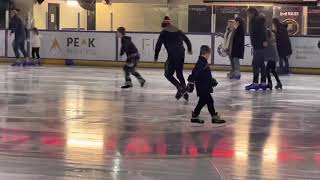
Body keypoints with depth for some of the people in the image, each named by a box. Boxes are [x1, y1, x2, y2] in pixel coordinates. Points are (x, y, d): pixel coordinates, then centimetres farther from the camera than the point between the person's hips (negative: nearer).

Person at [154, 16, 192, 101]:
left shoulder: (164, 32, 1)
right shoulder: (178, 31, 17)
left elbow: (158, 45, -3)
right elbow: (187, 40, 28)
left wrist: (156, 57, 3)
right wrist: (189, 49, 46)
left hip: (172, 56, -6)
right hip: (181, 55, 6)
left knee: (168, 74, 0)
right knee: (179, 74, 18)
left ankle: (180, 88, -16)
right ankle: (184, 92, 15)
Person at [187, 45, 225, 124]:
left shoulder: (204, 62, 13)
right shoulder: (200, 63, -19)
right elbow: (194, 74, -25)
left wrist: (212, 80, 34)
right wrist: (191, 83, -28)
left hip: (205, 87, 10)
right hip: (202, 87, -10)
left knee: (203, 101, 13)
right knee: (209, 101, -4)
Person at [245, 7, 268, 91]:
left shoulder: (258, 20, -12)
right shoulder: (254, 21, 18)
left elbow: (263, 30, -24)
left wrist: (264, 41, -31)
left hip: (259, 46, -11)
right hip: (257, 46, 11)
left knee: (255, 64, -9)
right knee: (261, 64, 11)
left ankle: (255, 83, -9)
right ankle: (263, 83, 15)